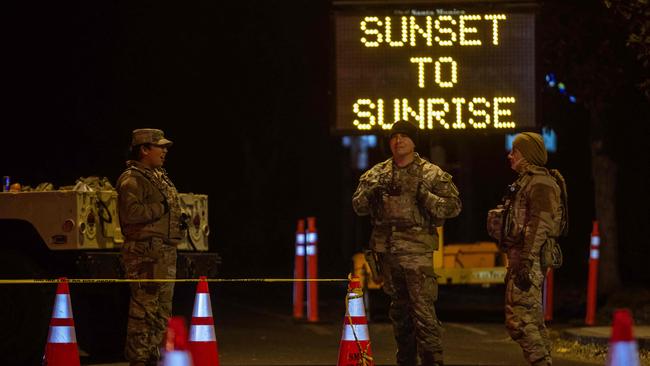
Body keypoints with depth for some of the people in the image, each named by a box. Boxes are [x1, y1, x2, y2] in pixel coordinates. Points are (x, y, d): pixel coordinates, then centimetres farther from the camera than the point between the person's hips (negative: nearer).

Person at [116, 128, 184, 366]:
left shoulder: (159, 177, 20)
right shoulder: (132, 180, -11)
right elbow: (131, 213, -26)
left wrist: (179, 221, 15)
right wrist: (160, 208, -18)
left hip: (166, 251, 10)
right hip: (145, 252, -10)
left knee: (161, 310, 15)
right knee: (144, 309, -10)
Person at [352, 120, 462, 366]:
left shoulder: (431, 174, 0)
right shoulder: (378, 174, 12)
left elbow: (454, 206, -4)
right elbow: (359, 207, 11)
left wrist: (425, 196, -17)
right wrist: (371, 191, -10)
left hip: (417, 251, -5)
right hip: (387, 251, 5)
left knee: (423, 309, -13)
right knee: (399, 309, 13)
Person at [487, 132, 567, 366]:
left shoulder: (541, 183, -11)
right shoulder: (526, 181, 20)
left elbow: (539, 225, -20)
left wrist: (526, 262, -25)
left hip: (530, 257, -11)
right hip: (521, 256, 11)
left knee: (519, 319, -15)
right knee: (533, 318, 12)